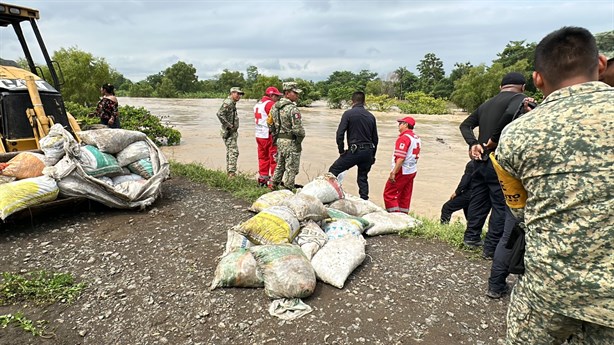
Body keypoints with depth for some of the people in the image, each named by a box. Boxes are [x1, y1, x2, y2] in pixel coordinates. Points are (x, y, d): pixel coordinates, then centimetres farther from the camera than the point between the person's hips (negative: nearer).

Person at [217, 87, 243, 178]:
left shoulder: (232, 103, 17)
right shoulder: (228, 103, -15)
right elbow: (219, 114, -28)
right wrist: (228, 125, -24)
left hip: (232, 132, 10)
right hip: (229, 132, -10)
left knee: (230, 152, 14)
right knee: (234, 151, -13)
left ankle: (229, 172, 22)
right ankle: (231, 173, -13)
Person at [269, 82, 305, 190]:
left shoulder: (274, 107, 8)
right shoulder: (292, 109, -18)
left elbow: (270, 124, 14)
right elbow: (297, 128, -22)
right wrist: (301, 136, -2)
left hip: (279, 141, 8)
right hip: (291, 142, -8)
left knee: (280, 165, 22)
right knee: (291, 169, 2)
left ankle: (274, 186, 30)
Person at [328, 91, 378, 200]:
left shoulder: (348, 114, -4)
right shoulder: (371, 116, 12)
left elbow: (340, 133, -11)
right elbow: (375, 138, 15)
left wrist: (341, 150, -1)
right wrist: (372, 155, 22)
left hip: (354, 151, -5)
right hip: (368, 152, 5)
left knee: (333, 171, 5)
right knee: (363, 179, 17)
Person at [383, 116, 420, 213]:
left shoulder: (404, 137, -16)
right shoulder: (416, 138, 12)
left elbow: (400, 158, -23)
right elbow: (415, 156, 15)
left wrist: (393, 173, -23)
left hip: (402, 171, -9)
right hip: (412, 171, 9)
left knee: (389, 194, -2)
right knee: (405, 196, 15)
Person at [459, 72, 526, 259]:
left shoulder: (486, 104, 16)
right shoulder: (519, 99, -6)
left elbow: (465, 125, 16)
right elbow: (510, 116, -27)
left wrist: (474, 144, 3)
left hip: (480, 160, 7)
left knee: (478, 200, 17)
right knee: (501, 205, 1)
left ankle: (471, 237, 26)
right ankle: (491, 248, 5)